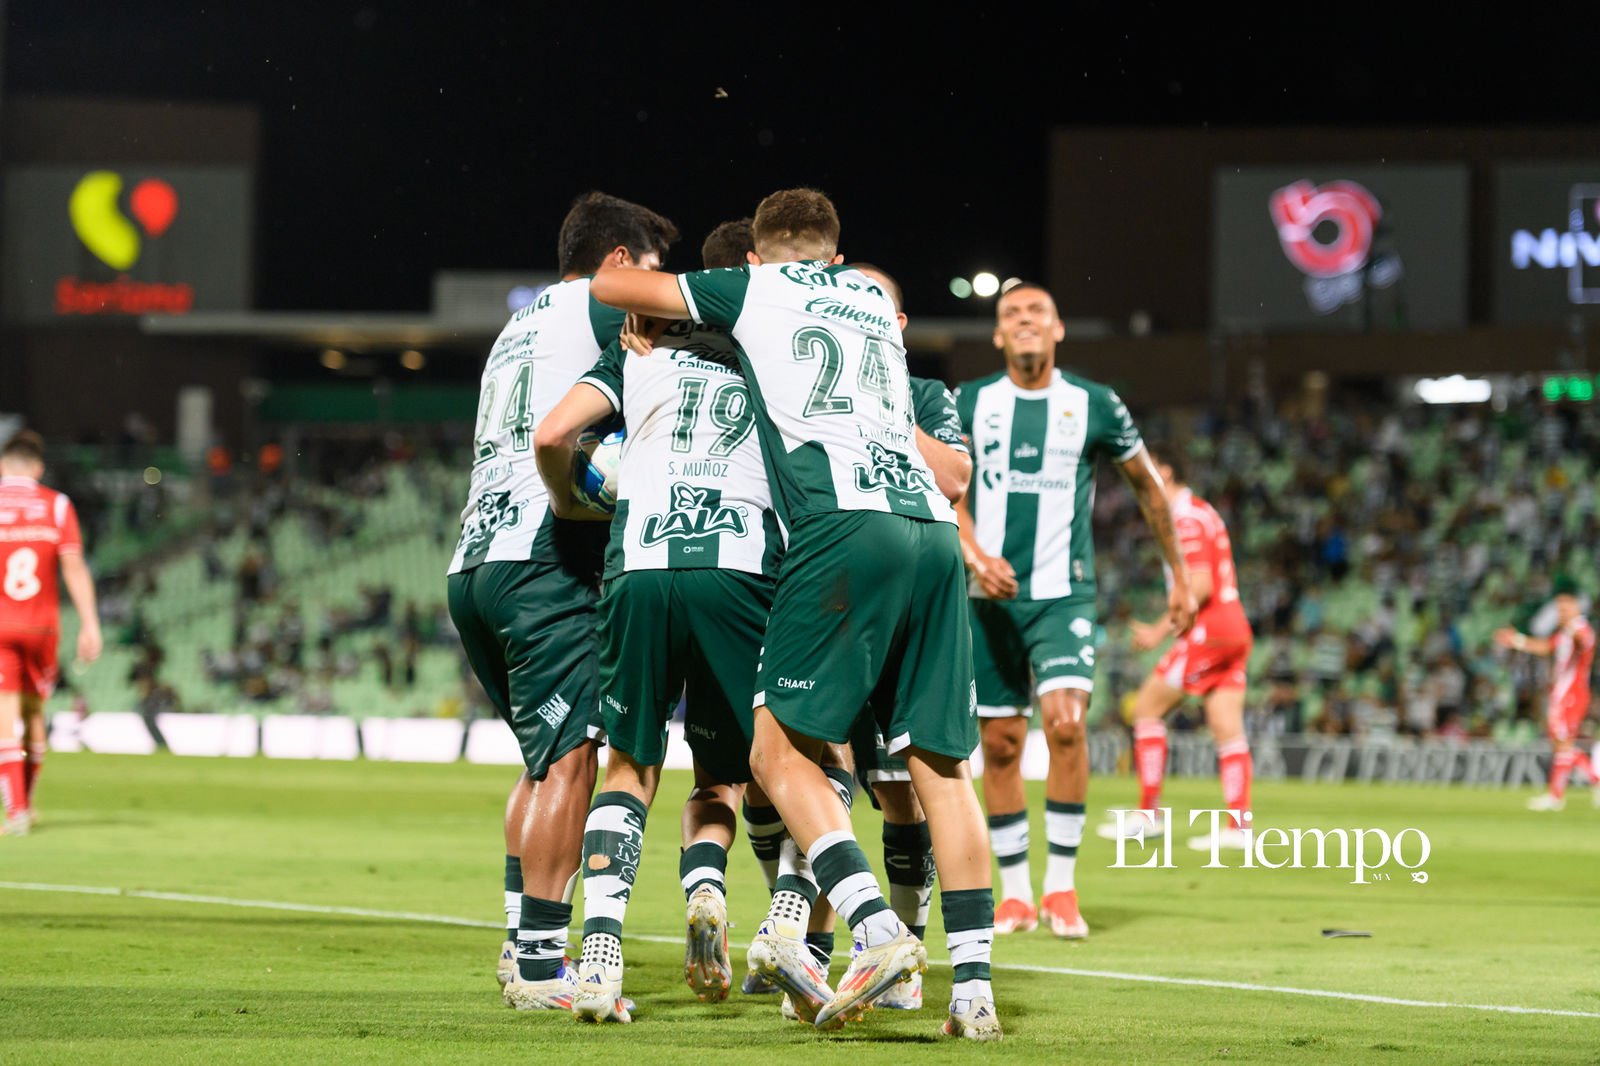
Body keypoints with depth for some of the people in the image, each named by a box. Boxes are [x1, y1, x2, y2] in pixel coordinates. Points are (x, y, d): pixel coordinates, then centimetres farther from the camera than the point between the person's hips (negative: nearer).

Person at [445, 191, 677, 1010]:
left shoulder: (519, 326, 28)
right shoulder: (595, 305, 3)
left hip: (473, 565, 9)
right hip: (540, 562, -9)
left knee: (549, 757, 17)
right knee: (568, 759, -9)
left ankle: (523, 945, 14)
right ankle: (541, 963, -12)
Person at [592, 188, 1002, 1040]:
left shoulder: (755, 289, 16)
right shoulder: (873, 300, 30)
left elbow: (609, 287, 24)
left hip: (846, 529, -5)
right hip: (932, 530, 5)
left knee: (781, 752, -3)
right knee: (938, 765, 5)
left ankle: (878, 931, -22)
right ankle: (973, 985, -2)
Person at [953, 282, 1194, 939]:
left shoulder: (1094, 406, 4)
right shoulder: (969, 404, 4)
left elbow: (1147, 485, 17)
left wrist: (1179, 576, 19)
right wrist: (976, 555, -25)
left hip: (1065, 594, -1)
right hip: (991, 597, 1)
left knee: (1065, 721, -19)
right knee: (1000, 743, 2)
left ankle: (1061, 887, -9)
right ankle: (1015, 893, 14)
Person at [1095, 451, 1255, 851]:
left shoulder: (1186, 518, -12)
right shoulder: (1203, 512, 19)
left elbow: (1201, 585, -20)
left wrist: (1161, 631, -15)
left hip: (1208, 630, -9)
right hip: (1235, 628, 9)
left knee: (1147, 707, -2)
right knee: (1228, 730, 4)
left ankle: (1148, 814, -2)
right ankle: (1238, 825, -2)